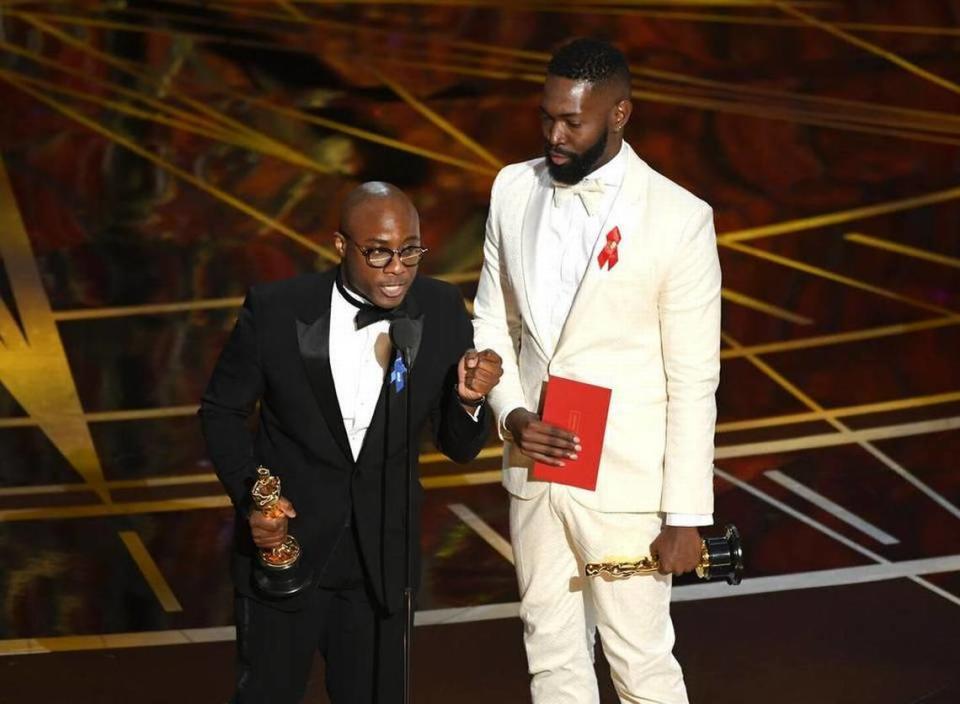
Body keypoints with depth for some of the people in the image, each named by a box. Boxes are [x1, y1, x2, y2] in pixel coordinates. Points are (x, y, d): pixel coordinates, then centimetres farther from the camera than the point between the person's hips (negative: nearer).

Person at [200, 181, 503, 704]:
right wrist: (248, 499, -14)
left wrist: (468, 400, -23)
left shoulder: (442, 313, -10)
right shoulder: (276, 310, -16)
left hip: (381, 558, 2)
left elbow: (459, 448, -2)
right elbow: (221, 411, 0)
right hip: (283, 542, -2)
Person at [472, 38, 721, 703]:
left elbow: (693, 380, -11)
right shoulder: (514, 190, 1)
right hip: (535, 468, 5)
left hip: (626, 484, -5)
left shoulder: (679, 219, -14)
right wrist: (511, 414, -7)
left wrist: (687, 515, -11)